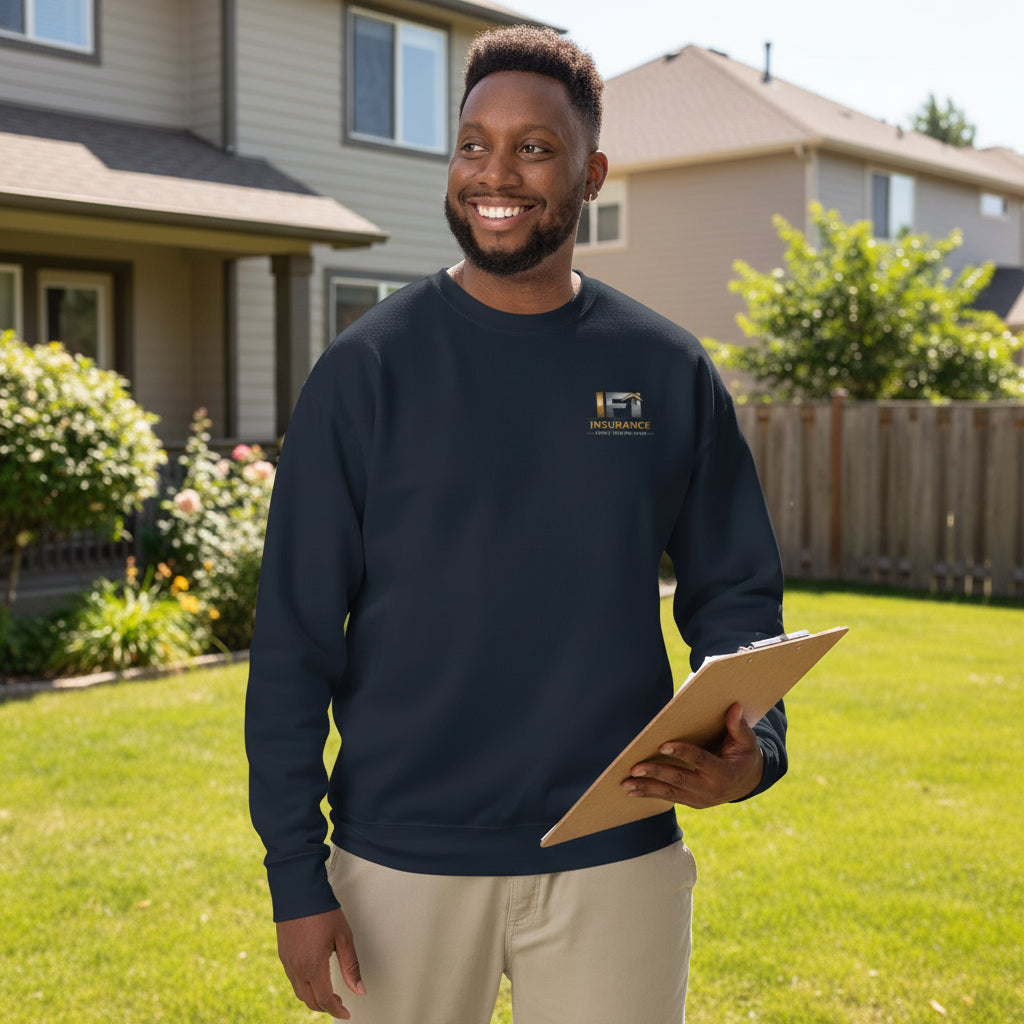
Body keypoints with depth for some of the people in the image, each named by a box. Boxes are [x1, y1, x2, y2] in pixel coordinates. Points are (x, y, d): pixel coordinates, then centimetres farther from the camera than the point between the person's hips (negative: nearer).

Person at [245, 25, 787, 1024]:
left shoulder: (669, 373, 1)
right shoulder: (366, 369, -4)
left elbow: (735, 592, 7)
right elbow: (294, 635, -4)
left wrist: (752, 746, -13)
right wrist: (295, 877, -7)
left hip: (617, 860, 2)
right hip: (401, 864, -1)